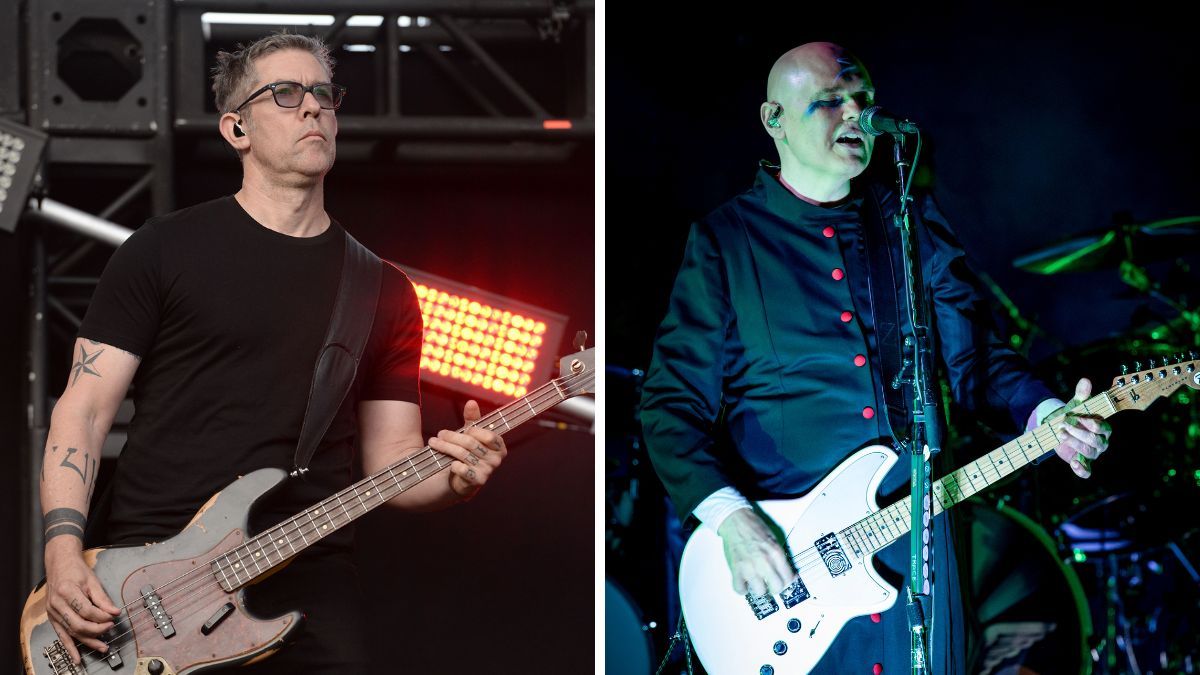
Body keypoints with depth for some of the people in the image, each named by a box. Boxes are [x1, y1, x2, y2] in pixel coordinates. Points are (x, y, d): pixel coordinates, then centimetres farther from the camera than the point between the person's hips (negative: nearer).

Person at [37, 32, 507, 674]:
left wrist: (452, 476, -10)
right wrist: (64, 551, -12)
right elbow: (84, 408, 1)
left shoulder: (383, 291, 13)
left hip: (310, 588, 3)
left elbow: (391, 461, 13)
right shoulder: (163, 251, 4)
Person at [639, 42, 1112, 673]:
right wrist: (729, 517, -18)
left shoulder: (915, 225, 9)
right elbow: (671, 401, -5)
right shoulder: (724, 239, -2)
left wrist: (1044, 416, -10)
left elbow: (974, 353, 10)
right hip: (778, 558, -3)